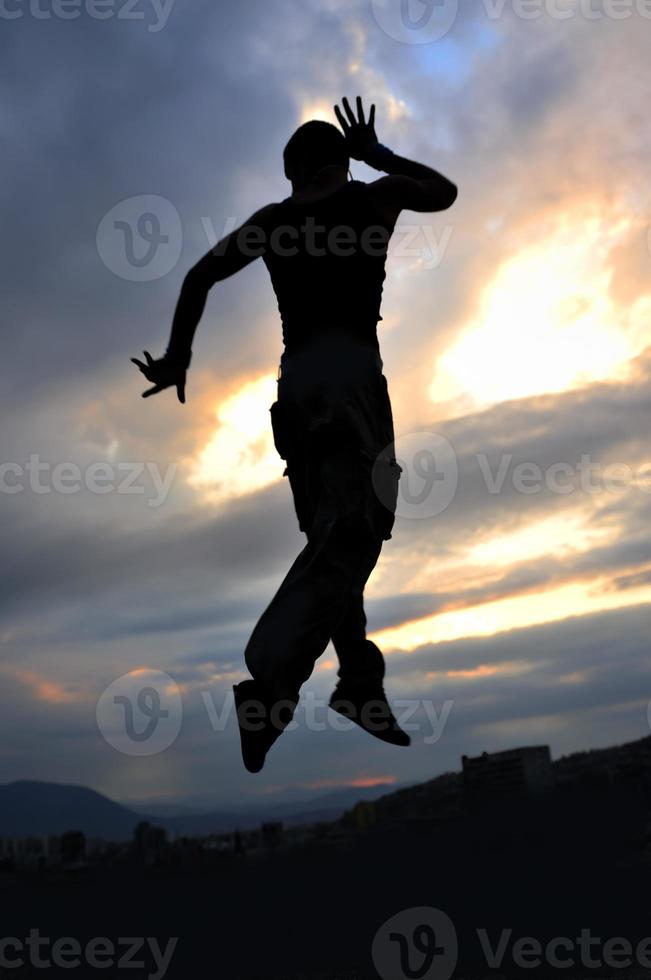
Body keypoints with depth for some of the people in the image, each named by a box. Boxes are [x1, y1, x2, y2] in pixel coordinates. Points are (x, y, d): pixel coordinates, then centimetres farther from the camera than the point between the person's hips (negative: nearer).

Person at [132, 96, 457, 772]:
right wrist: (377, 154, 29)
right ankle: (268, 678, -30)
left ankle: (360, 681, 1)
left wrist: (178, 359, 13)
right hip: (351, 368, -5)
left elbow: (200, 276, 11)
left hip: (296, 378, 5)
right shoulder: (375, 197, 13)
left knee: (332, 533, 8)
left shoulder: (270, 220, 19)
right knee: (354, 529, -14)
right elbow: (444, 191, 28)